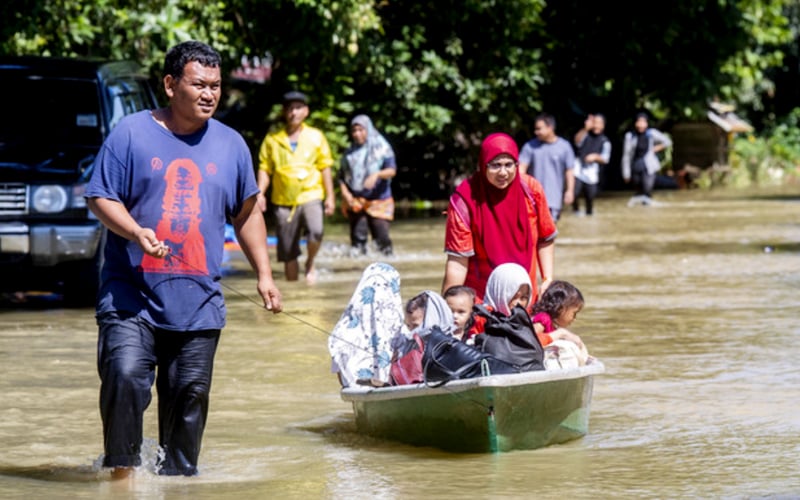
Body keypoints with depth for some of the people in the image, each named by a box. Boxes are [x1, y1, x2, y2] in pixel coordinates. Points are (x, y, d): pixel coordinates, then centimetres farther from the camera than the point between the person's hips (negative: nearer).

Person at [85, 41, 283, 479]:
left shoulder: (231, 145, 12)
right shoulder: (132, 133, 0)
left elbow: (247, 214, 20)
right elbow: (101, 198, -1)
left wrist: (264, 275, 14)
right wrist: (136, 233, -19)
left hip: (198, 302, 3)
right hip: (130, 295, -3)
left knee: (190, 394, 5)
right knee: (124, 377, -17)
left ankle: (178, 477, 19)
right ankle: (121, 469, -3)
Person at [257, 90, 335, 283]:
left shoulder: (316, 137, 6)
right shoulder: (272, 139, 5)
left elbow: (325, 168, 8)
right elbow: (265, 168, 4)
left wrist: (330, 196, 4)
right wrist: (260, 193, -10)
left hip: (311, 196, -1)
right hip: (283, 201, 1)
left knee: (315, 231, -28)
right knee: (288, 252, 4)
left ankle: (310, 264, 1)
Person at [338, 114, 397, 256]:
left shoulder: (382, 148, 4)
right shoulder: (350, 153, 14)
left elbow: (392, 170, -6)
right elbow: (342, 176, 15)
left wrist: (377, 175, -26)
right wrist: (345, 193, -3)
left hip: (378, 201, -2)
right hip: (355, 202, 2)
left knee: (382, 237, -7)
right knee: (358, 236, -4)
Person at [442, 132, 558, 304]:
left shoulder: (531, 190, -3)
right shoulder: (465, 199, -14)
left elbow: (545, 239, 11)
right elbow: (458, 260, -15)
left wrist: (547, 280, 2)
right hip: (479, 299, -3)